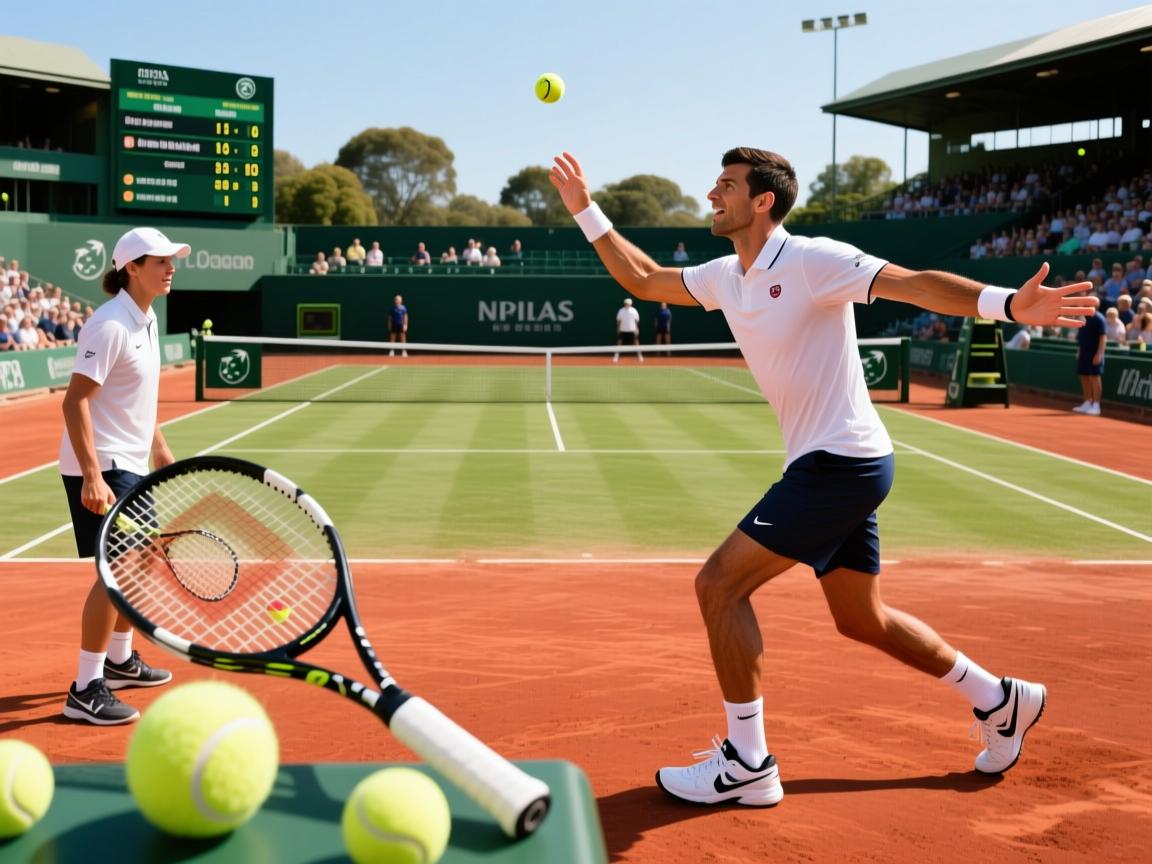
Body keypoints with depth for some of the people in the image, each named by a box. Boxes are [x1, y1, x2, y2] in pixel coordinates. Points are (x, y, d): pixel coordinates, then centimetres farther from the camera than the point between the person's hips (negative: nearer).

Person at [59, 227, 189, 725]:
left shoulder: (146, 320, 10)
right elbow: (75, 402, -23)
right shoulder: (110, 325, -19)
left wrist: (160, 450, 25)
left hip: (130, 464, 10)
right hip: (101, 467, -10)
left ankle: (119, 660, 36)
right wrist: (92, 477, -29)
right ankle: (86, 690, -6)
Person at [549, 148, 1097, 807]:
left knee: (719, 584, -11)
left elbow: (915, 283, -23)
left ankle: (747, 765, -2)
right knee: (863, 621, 17)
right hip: (831, 465, 9)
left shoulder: (813, 260, -14)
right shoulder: (726, 277, 11)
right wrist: (586, 210, 18)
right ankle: (1000, 700, 33)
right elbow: (644, 280, 23)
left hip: (841, 462, -9)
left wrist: (1007, 304, -37)